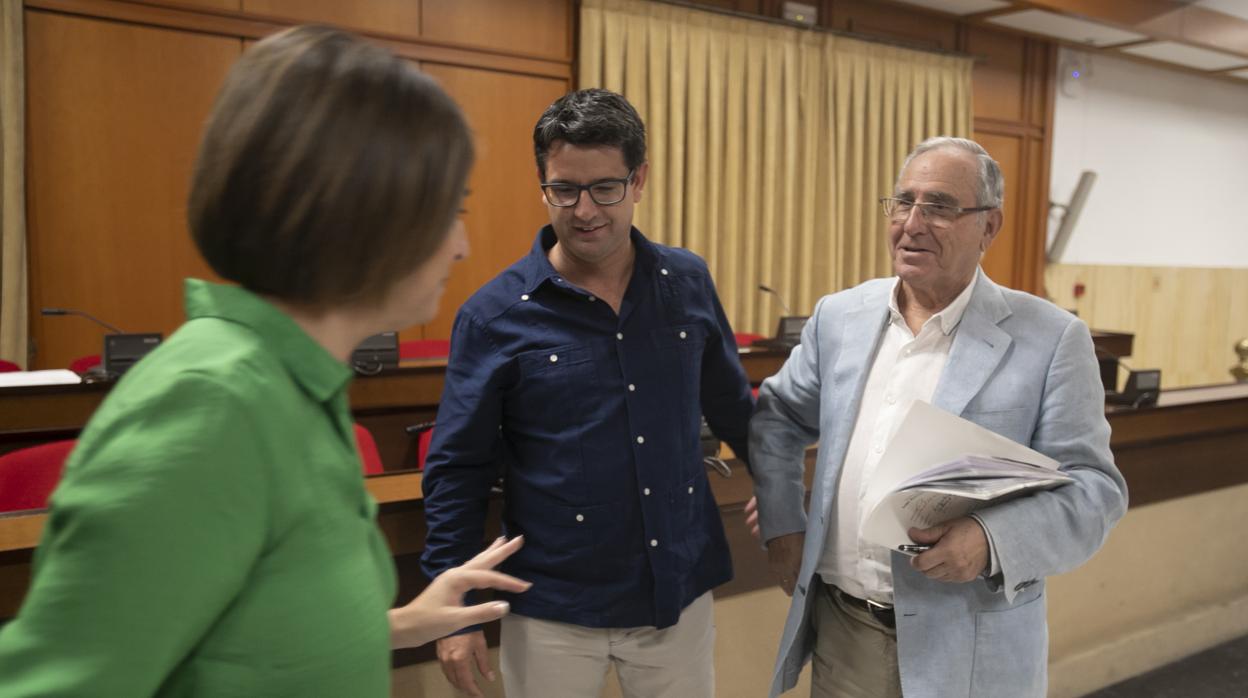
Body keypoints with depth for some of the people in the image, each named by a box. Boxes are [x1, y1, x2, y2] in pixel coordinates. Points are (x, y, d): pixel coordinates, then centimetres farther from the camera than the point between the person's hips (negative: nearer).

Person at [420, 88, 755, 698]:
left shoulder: (688, 283, -2)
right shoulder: (495, 314, -11)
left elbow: (733, 410, 11)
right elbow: (457, 470, -6)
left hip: (680, 593, 3)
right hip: (553, 612, -2)